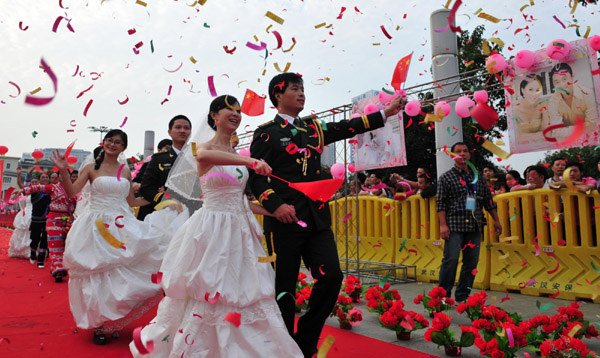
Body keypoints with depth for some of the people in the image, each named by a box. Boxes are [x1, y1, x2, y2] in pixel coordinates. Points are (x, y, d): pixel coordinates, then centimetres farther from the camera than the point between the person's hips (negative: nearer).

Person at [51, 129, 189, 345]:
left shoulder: (125, 171, 10)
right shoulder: (92, 168, 3)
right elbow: (71, 192, -4)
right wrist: (63, 171, -16)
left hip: (121, 227, 2)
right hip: (96, 227, -2)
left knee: (119, 275, 0)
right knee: (97, 276, 2)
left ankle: (112, 322, 19)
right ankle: (99, 324, 18)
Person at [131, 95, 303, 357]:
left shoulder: (238, 156, 14)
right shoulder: (203, 147, -4)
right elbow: (203, 155, -32)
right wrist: (251, 162, -42)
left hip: (239, 230, 6)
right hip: (212, 229, -6)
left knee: (245, 294, 7)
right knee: (207, 293, 0)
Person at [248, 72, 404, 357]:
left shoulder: (313, 128, 17)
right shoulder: (267, 133, 1)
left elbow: (347, 128, 16)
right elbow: (255, 176, -5)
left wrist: (386, 112, 11)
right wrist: (276, 205, -18)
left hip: (317, 218, 5)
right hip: (285, 219, -5)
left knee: (332, 276, -2)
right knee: (284, 286, 2)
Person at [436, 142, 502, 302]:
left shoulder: (478, 178, 17)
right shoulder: (446, 177, 3)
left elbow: (488, 200, 21)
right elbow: (441, 203, -3)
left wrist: (496, 220, 18)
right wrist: (443, 224, -11)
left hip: (474, 226, 5)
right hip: (455, 225, -5)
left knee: (472, 262, 5)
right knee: (451, 259, -10)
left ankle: (462, 296, 17)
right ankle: (443, 295, 3)